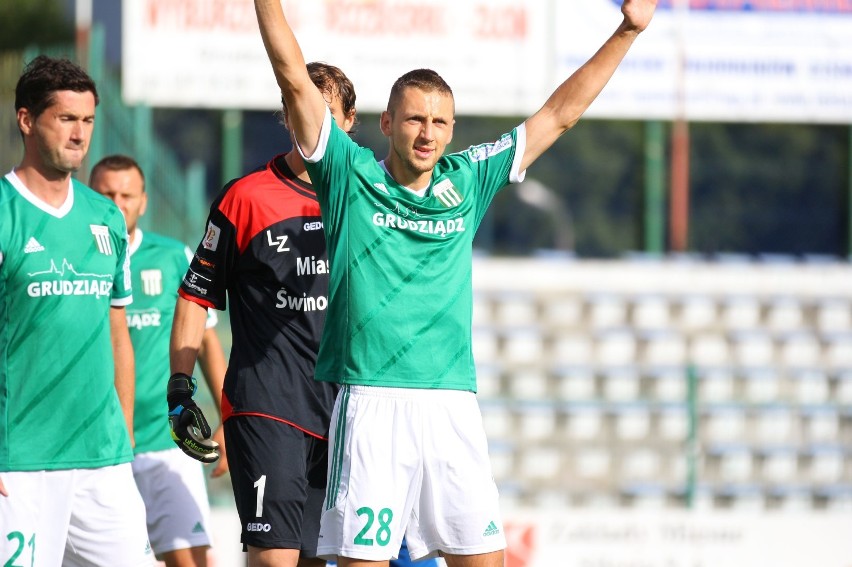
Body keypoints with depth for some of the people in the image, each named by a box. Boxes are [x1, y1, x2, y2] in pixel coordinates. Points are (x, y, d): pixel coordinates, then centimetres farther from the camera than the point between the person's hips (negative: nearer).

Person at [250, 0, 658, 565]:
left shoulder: (468, 182, 12)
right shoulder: (351, 177, 4)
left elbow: (560, 113, 16)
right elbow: (295, 79, -2)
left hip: (453, 407, 4)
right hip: (371, 406, -3)